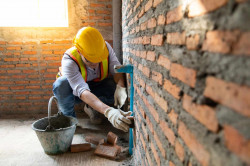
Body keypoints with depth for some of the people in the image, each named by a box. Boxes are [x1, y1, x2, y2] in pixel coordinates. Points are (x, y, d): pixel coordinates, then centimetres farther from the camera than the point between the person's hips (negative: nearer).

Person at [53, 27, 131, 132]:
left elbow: (117, 69, -22)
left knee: (118, 86, -27)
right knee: (61, 84, -37)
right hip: (75, 92, -3)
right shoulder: (69, 61, -36)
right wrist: (108, 112, -61)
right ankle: (69, 117, -8)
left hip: (96, 86, 3)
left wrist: (120, 88, -46)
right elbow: (83, 92, -47)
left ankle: (92, 108, 1)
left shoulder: (105, 47, -23)